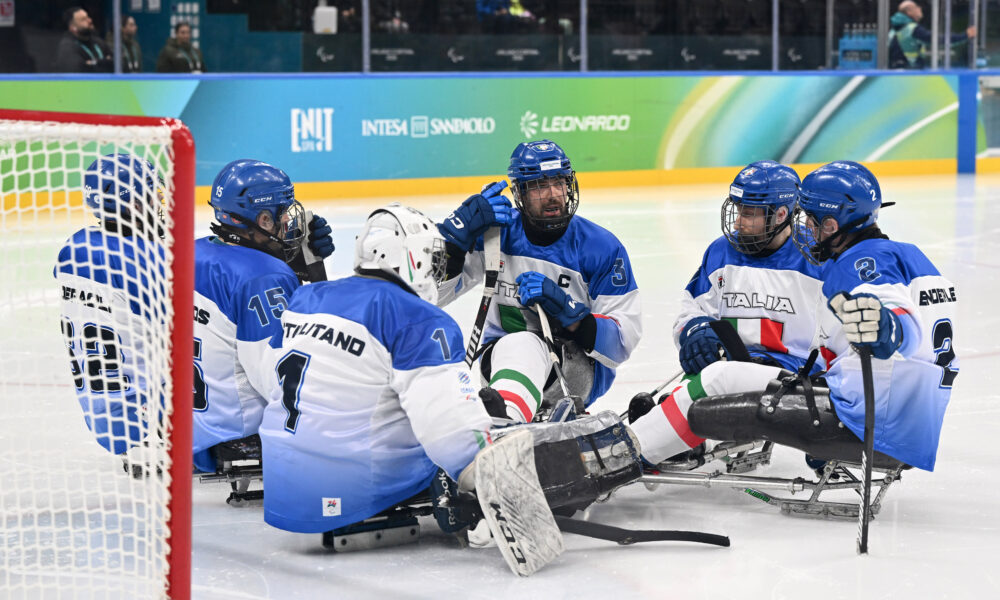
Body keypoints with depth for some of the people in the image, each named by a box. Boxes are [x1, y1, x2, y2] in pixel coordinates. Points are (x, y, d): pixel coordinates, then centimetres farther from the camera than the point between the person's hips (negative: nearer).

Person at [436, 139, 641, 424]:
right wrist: (462, 226, -20)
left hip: (579, 368, -4)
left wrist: (564, 309, -25)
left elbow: (622, 341, -9)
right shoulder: (496, 233, -2)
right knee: (519, 344, -31)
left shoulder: (603, 248, -7)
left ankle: (503, 417, -65)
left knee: (530, 349, -38)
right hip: (502, 355, 4)